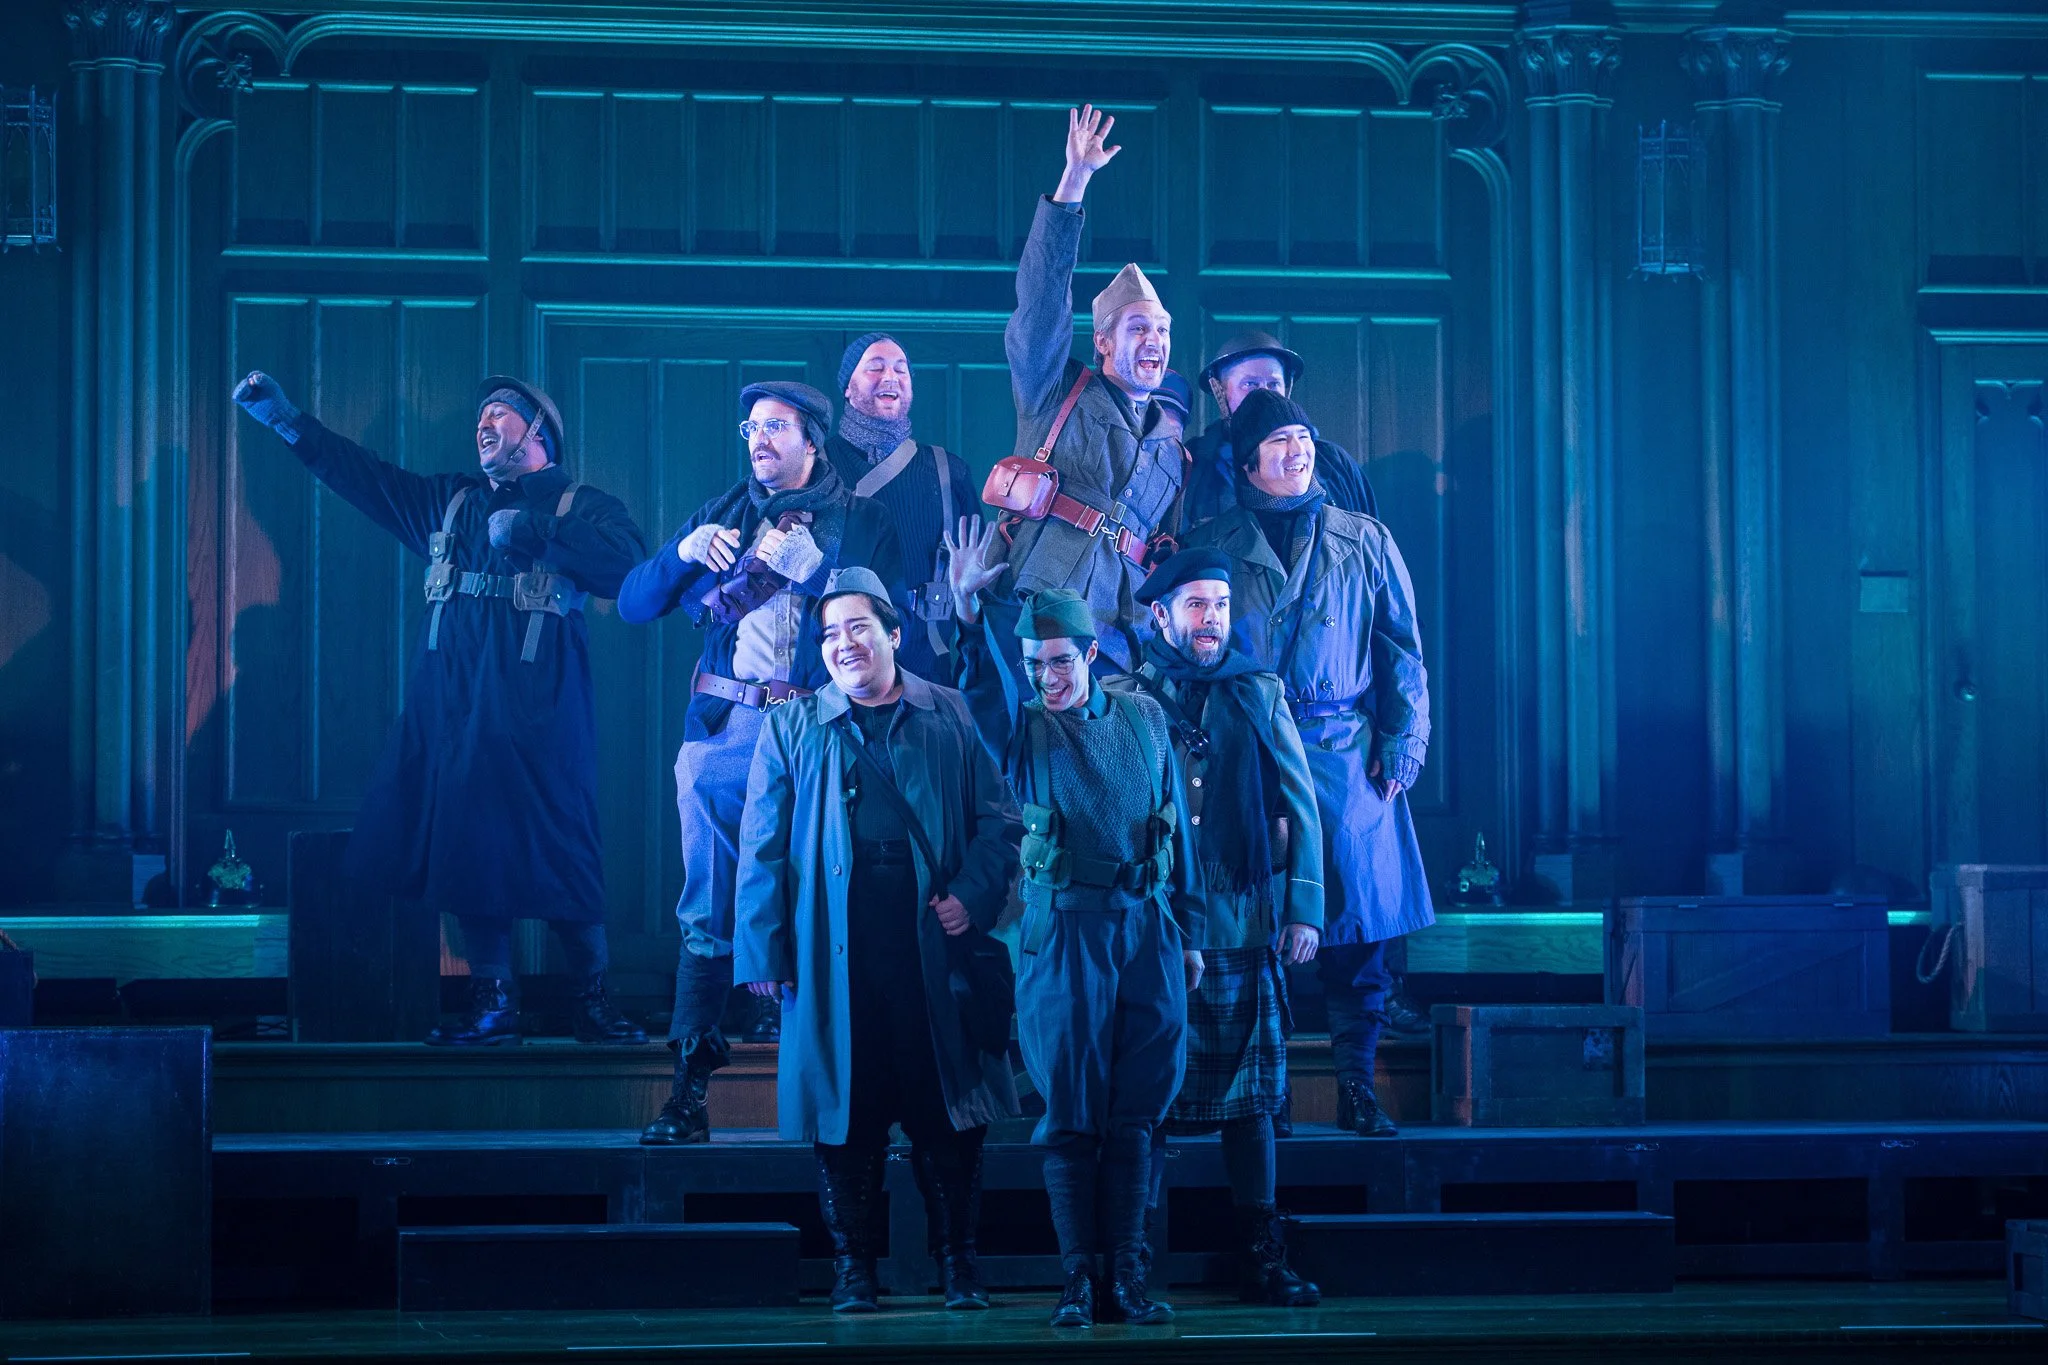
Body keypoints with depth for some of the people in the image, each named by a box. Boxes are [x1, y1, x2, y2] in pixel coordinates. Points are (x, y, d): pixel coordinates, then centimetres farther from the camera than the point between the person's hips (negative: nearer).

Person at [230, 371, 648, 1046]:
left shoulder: (583, 507, 6)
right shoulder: (450, 501, 21)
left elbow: (626, 562, -13)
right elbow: (361, 473, 17)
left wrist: (533, 530, -15)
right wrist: (284, 418, 9)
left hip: (535, 714, -5)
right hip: (450, 706, 5)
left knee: (557, 851, -9)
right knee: (467, 849, 2)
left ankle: (593, 1002, 1)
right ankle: (492, 1003, 10)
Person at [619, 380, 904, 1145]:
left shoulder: (861, 523, 8)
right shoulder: (720, 516, 18)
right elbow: (633, 605, 12)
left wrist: (810, 565, -13)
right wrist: (684, 551, -4)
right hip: (722, 730, 3)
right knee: (708, 907, -1)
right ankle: (690, 1086, -1)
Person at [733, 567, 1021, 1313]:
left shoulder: (950, 718, 10)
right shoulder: (793, 727, 9)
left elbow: (997, 819, 10)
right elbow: (762, 845, 5)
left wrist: (972, 895, -6)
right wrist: (763, 948, -3)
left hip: (932, 944, 0)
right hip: (836, 954, 0)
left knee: (948, 1111, 3)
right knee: (848, 1111, 2)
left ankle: (959, 1262, 13)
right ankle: (853, 1265, 12)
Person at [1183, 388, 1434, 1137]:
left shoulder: (1364, 542, 11)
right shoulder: (1210, 548, 9)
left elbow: (1402, 651, 10)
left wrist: (1403, 745, 1)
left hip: (1348, 759, 1)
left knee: (1360, 921, -1)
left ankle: (1356, 1083, 6)